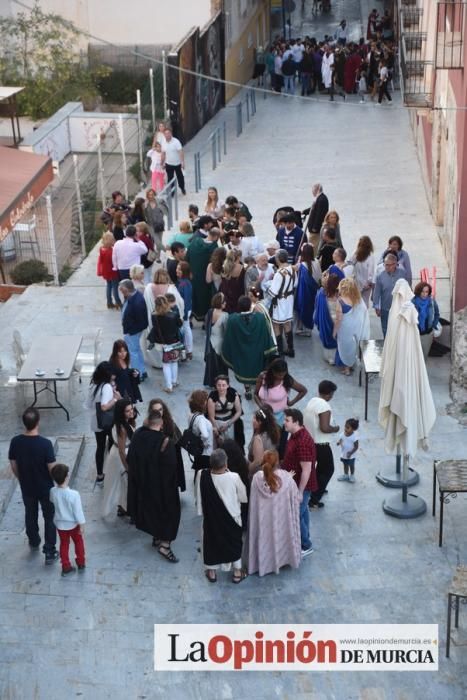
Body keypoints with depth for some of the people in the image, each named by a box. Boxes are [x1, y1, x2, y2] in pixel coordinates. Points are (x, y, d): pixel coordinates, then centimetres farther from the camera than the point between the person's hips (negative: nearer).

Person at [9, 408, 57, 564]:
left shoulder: (15, 442, -16)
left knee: (30, 514, 27)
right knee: (49, 518, 14)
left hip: (26, 487, 4)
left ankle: (34, 542, 48)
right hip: (45, 488, -4)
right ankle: (50, 552, 17)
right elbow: (52, 469, -20)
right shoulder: (45, 443, -27)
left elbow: (13, 466, -3)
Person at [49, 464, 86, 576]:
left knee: (64, 544, 21)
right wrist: (82, 525, -9)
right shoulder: (74, 494, -32)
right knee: (78, 542, 22)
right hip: (73, 524, -3)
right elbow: (78, 511, -22)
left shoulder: (53, 491, -19)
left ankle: (66, 567, 30)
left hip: (59, 523, 3)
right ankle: (81, 564, 37)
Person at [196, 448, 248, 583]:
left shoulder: (201, 475, -22)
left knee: (211, 542, 22)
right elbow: (244, 497, -10)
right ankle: (237, 572, 33)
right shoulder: (234, 477, -26)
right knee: (234, 543, 21)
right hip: (231, 518, -1)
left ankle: (211, 572, 36)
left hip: (210, 518, 1)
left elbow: (199, 498, -6)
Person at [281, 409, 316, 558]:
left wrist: (300, 492, -23)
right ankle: (304, 540, 37)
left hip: (302, 485, -10)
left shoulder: (303, 442, -30)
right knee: (302, 512, 22)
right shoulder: (295, 434, 0)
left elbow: (306, 470, -27)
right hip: (296, 483, 10)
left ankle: (306, 547, 16)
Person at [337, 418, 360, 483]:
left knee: (351, 466, 19)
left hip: (350, 456, -4)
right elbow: (340, 440, -1)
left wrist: (351, 453, -27)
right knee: (345, 465, 24)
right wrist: (339, 442, -26)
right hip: (343, 454, 4)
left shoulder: (354, 436, -26)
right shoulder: (342, 434, -13)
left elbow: (356, 446, -19)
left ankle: (352, 476, 41)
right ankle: (345, 475, 44)